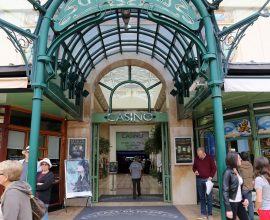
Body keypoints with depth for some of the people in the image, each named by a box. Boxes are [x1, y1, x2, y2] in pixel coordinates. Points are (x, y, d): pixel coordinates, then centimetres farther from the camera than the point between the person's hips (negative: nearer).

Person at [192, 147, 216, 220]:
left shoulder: (209, 158, -5)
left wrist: (211, 177, -10)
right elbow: (194, 167, 16)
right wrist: (195, 171, -6)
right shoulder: (196, 158, 3)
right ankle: (203, 213, 18)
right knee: (201, 197, 9)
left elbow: (214, 168, 0)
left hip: (207, 179, -3)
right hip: (199, 180, 3)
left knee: (209, 197, 1)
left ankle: (210, 214, 11)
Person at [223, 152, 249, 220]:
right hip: (232, 203, -7)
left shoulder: (237, 171, 6)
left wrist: (244, 198, 0)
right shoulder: (228, 172, -16)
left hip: (240, 202, 8)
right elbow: (225, 191, -18)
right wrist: (228, 209, -21)